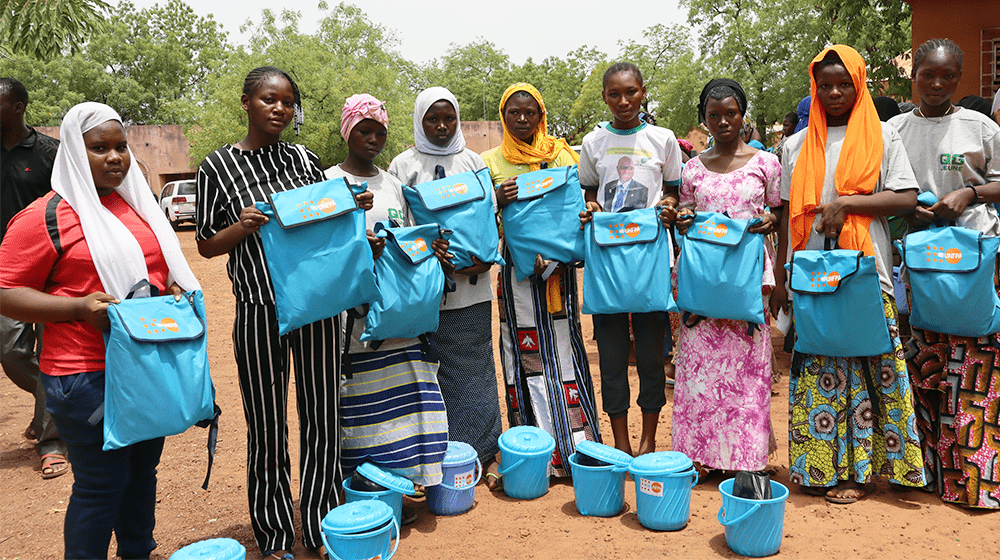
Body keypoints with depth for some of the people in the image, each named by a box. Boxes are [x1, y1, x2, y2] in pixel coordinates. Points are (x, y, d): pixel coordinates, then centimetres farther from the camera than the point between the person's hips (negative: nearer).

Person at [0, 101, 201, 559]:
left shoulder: (137, 205, 13)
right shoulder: (46, 216, -8)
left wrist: (174, 292, 3)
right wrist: (81, 307, -22)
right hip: (88, 378, -7)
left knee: (142, 470, 18)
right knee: (100, 485, 0)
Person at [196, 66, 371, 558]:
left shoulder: (305, 159, 9)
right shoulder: (219, 165, 0)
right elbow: (206, 245, 3)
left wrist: (351, 208, -2)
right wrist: (243, 227, -16)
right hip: (259, 311, -3)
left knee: (322, 417, 9)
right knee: (267, 426, 6)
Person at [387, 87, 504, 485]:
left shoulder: (472, 161, 13)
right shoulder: (403, 165, 6)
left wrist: (487, 258, -7)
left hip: (471, 286, 2)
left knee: (474, 369, 4)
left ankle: (484, 454, 13)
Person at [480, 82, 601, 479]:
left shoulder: (561, 155, 9)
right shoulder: (491, 162, 7)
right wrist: (496, 202, -15)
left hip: (559, 267, 1)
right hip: (516, 267, 0)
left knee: (563, 352, 1)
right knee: (527, 355, 0)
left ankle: (577, 444, 9)